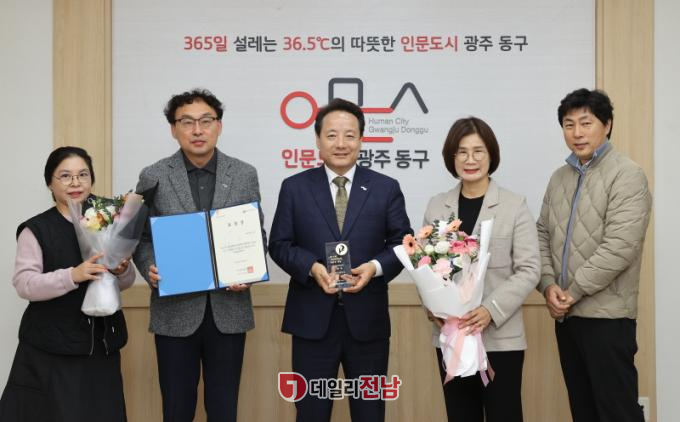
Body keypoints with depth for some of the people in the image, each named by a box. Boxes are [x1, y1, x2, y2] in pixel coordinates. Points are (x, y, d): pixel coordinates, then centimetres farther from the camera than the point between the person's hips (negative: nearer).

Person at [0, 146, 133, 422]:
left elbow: (126, 283, 11)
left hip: (102, 343, 4)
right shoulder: (36, 229, -5)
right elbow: (23, 284, -13)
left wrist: (123, 271, -12)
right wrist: (72, 276, -26)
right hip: (50, 348, -4)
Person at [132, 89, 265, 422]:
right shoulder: (153, 177, -1)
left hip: (228, 309, 1)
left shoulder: (244, 175, 2)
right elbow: (141, 237, 4)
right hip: (175, 309, -1)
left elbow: (257, 235, 7)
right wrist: (150, 270, -15)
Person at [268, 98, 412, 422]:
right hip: (312, 319, 0)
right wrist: (312, 267, -16)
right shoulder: (294, 188, 4)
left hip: (367, 318, 1)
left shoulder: (386, 188, 5)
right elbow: (279, 245, 3)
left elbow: (403, 244, 4)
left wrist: (376, 266, -15)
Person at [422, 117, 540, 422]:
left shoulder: (514, 206, -3)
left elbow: (529, 270, -7)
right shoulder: (437, 206, 7)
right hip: (450, 335, 3)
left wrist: (491, 310, -18)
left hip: (500, 336, -3)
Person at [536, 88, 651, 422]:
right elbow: (542, 235, 12)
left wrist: (573, 292, -14)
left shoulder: (627, 175, -9)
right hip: (565, 314, 7)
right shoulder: (559, 177, 13)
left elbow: (619, 247, -18)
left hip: (606, 315, -7)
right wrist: (549, 285, -5)